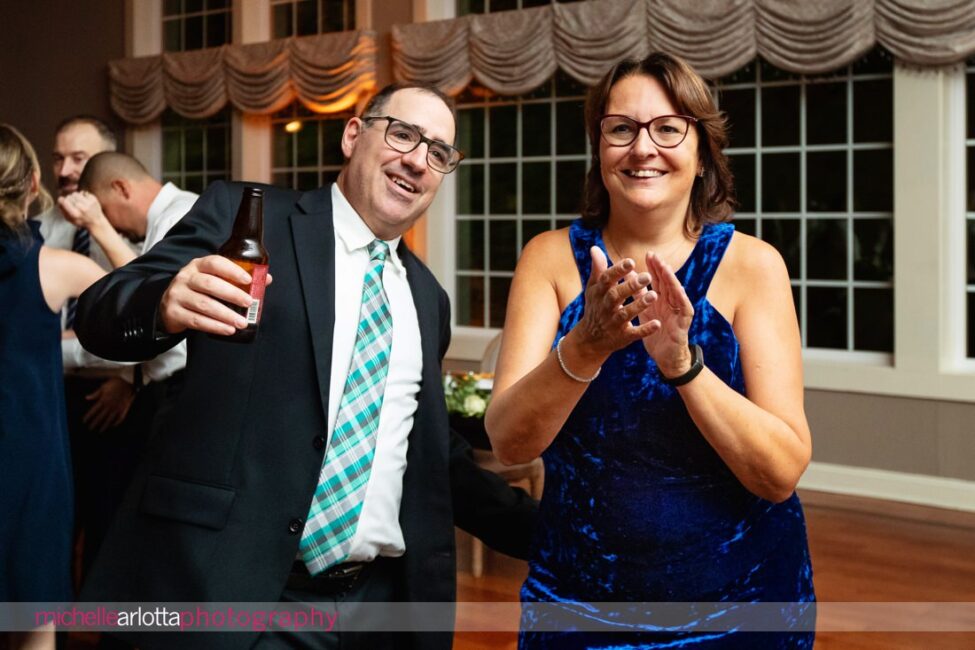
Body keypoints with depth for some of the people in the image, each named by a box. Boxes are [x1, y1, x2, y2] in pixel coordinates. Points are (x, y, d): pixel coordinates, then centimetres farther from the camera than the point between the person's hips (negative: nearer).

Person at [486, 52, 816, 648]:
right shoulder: (551, 258, -5)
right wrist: (583, 348, -32)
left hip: (738, 598, -1)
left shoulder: (751, 264, -9)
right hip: (577, 594, 1)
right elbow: (509, 442, -15)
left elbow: (781, 473, -16)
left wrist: (682, 362, -30)